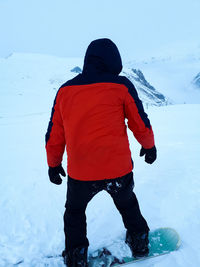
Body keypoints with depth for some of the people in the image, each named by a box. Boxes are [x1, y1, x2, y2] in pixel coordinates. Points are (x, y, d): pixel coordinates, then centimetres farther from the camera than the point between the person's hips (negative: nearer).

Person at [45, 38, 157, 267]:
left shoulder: (65, 90, 2)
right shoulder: (121, 85, -5)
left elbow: (54, 134, 7)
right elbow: (141, 125, 1)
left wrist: (53, 164, 21)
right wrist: (149, 146, 20)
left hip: (79, 173, 1)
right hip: (118, 169, 0)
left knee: (74, 212, 29)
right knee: (127, 205, 30)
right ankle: (140, 244, 46)